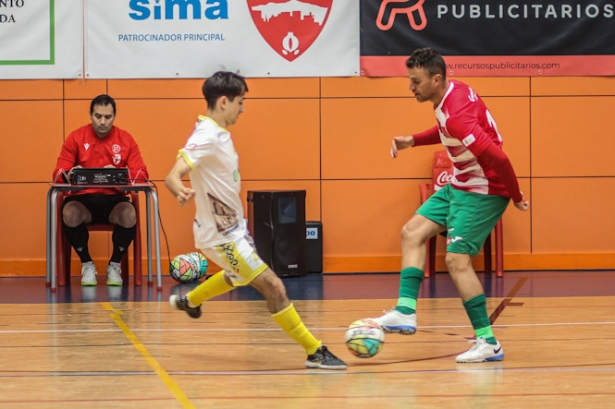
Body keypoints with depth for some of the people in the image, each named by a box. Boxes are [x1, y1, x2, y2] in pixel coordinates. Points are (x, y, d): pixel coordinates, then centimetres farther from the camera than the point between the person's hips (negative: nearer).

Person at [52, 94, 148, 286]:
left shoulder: (126, 139, 3)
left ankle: (115, 265, -5)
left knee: (130, 215, -33)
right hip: (83, 198, 0)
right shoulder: (76, 138, 1)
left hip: (114, 199, 0)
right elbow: (58, 174, -2)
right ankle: (87, 264, -7)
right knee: (69, 213, -34)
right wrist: (69, 175, -27)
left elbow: (142, 174, -3)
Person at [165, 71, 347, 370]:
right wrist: (182, 192, -54)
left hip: (232, 226, 11)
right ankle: (314, 352, -9)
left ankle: (189, 301, 58)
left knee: (238, 275, 37)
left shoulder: (218, 133, 4)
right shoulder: (207, 137, -24)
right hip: (222, 234, -11)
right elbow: (173, 176, -33)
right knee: (273, 287, -13)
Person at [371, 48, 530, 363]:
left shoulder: (456, 113, -29)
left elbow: (498, 157, -32)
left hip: (482, 192, -10)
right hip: (460, 186, 10)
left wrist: (515, 197, -20)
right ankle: (406, 311, 2)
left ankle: (488, 343, -8)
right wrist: (413, 140, 11)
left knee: (457, 260, -13)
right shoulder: (452, 93, 2)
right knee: (413, 232, 8)